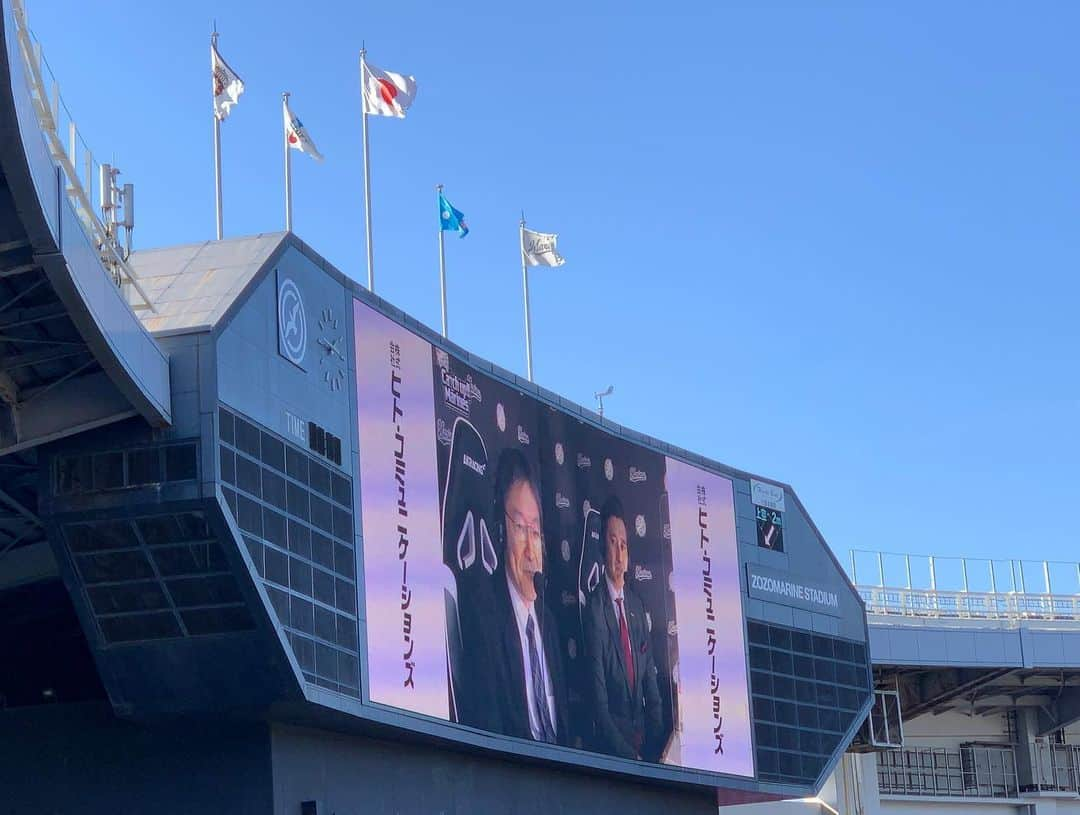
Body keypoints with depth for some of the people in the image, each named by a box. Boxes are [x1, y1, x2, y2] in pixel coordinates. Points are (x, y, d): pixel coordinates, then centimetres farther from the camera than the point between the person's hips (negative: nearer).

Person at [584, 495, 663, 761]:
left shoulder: (637, 604, 13)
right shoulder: (595, 607, -8)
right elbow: (598, 692, -12)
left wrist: (655, 739, 2)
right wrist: (625, 751, -17)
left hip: (642, 732, 6)